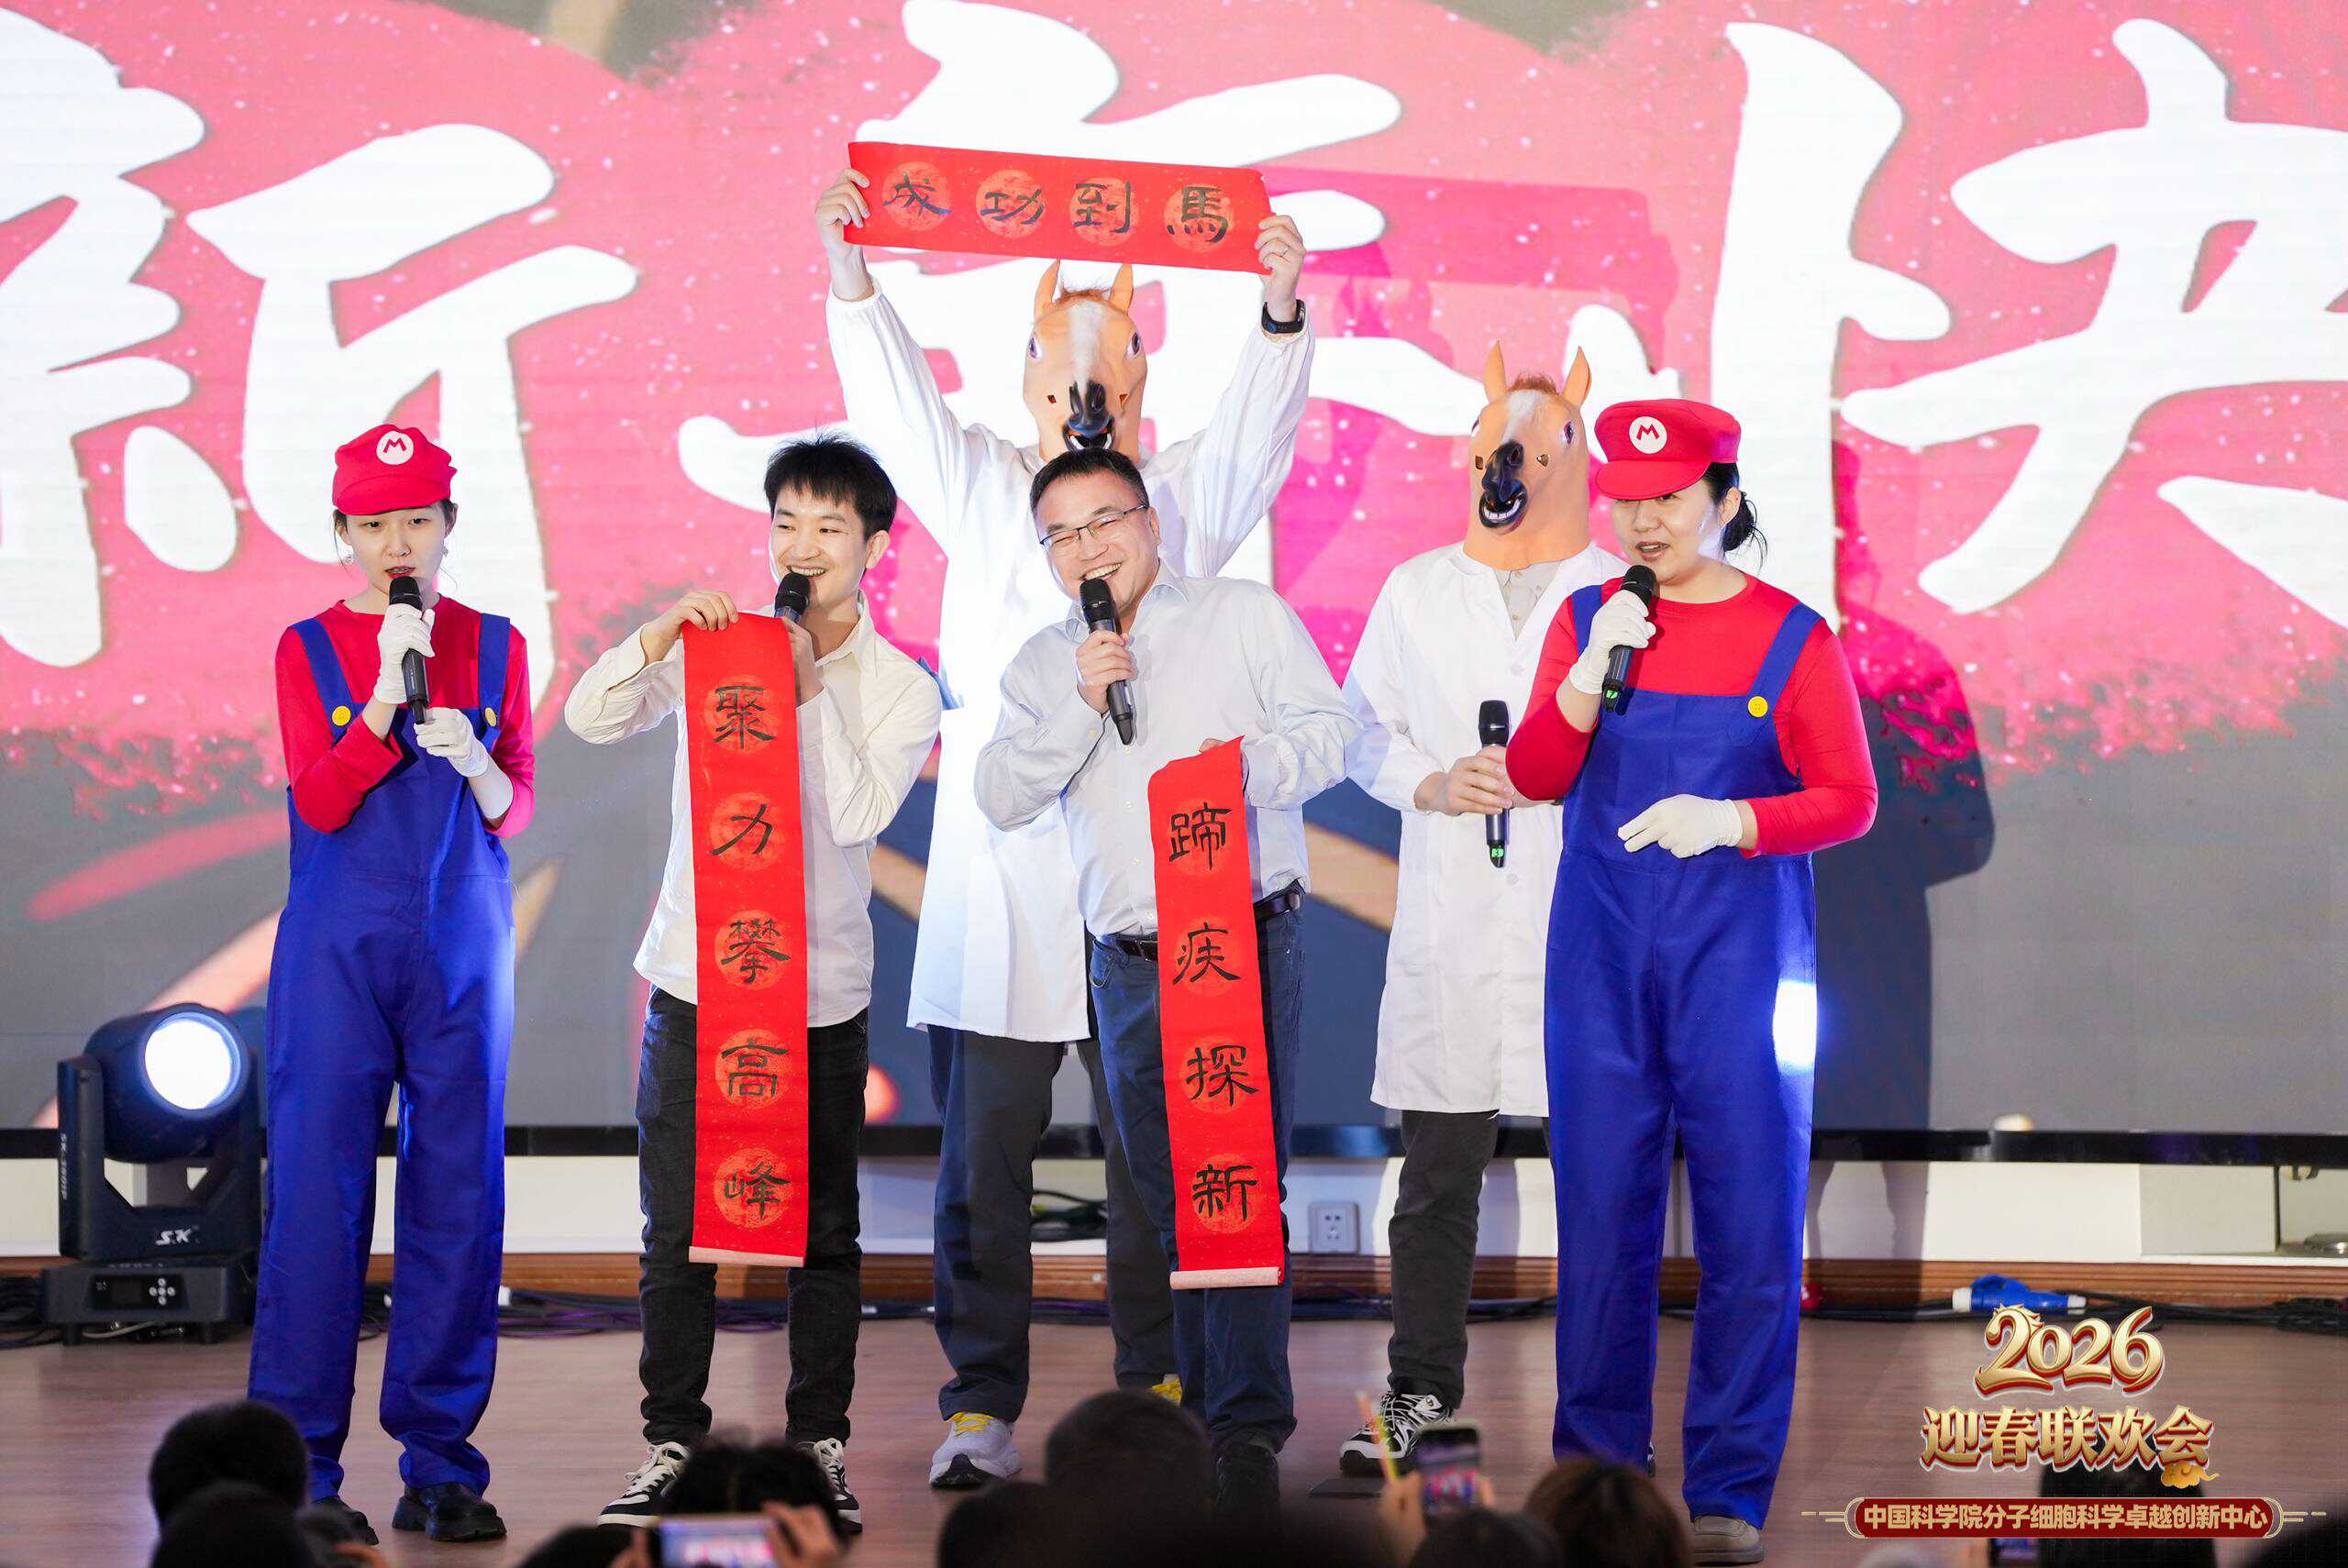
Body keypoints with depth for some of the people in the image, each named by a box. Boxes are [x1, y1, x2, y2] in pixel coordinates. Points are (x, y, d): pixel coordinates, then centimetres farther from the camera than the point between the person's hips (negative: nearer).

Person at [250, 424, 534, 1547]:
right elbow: (319, 803, -6)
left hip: (464, 948, 2)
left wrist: (474, 760, -13)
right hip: (338, 948, -2)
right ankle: (299, 1465, -1)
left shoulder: (493, 646, 9)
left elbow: (517, 810, 8)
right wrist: (388, 691, -16)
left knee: (460, 1192, 0)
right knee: (317, 1190, -5)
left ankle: (440, 1460, 6)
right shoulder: (311, 650, 4)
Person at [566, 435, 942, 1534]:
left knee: (825, 1231, 4)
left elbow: (854, 813, -14)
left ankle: (821, 1443, 15)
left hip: (820, 991, -1)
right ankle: (670, 1442, 8)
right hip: (697, 977, 1)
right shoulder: (715, 644, 4)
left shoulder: (901, 691, 1)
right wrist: (665, 629, -20)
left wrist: (807, 687, -19)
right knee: (676, 1227, 0)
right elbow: (590, 720, -7)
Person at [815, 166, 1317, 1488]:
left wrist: (1282, 308, -20)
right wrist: (849, 268, -12)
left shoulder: (1185, 498, 12)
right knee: (986, 1156, 0)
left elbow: (1258, 424, -3)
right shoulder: (981, 493, 12)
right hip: (1001, 878, 0)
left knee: (1154, 1156, 4)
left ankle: (1160, 1390, 13)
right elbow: (898, 399, 1)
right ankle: (981, 1406, 5)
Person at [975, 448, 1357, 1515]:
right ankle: (1204, 1407, 17)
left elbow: (1329, 733, 0)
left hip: (1248, 938, -4)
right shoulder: (1042, 665, 14)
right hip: (1128, 965, 4)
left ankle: (1250, 1425, -13)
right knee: (1169, 1199, 7)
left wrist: (1247, 769, -18)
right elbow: (1001, 796, 2)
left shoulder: (1245, 616, 5)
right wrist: (1080, 704, -11)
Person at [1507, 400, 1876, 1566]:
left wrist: (1731, 821, -17)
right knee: (1601, 1214, 5)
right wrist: (1593, 673, -13)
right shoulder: (1586, 621, 7)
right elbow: (1535, 777, 2)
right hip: (1605, 956, 2)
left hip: (1741, 956, -2)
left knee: (1750, 1228, -2)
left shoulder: (1789, 635, -1)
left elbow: (1850, 800, -1)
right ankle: (1596, 1472, 16)